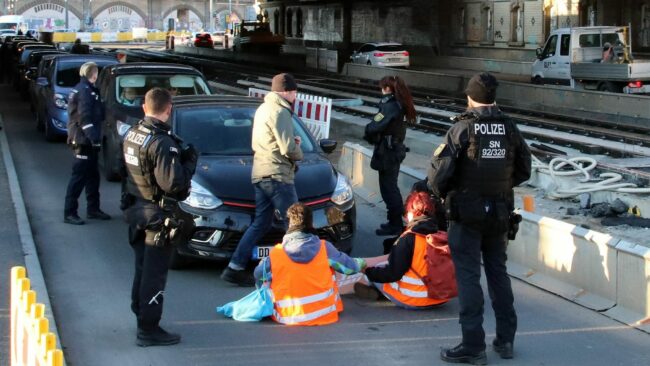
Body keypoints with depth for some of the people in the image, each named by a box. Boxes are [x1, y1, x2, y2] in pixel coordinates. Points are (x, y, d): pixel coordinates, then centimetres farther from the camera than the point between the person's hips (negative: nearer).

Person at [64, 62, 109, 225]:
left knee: (92, 176, 16)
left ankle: (93, 209, 24)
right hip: (83, 141, -11)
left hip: (86, 140, 11)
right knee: (79, 176, -8)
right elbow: (84, 117, -24)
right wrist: (93, 136, -31)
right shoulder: (85, 91, -14)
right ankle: (69, 213, -6)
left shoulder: (84, 89, 18)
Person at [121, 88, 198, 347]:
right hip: (156, 214, -9)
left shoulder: (132, 134, 4)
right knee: (155, 272, -1)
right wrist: (189, 162, -9)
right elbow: (172, 183, -26)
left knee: (142, 267, 23)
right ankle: (149, 329, 3)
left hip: (135, 208, 9)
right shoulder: (163, 142, -23)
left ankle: (140, 313, 37)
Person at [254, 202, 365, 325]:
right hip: (324, 314, 0)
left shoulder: (276, 253, -13)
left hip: (288, 318, 0)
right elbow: (350, 266, 2)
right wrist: (361, 263, 26)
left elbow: (258, 275, 2)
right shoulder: (324, 248, -12)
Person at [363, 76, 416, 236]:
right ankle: (396, 221, 27)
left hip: (387, 152, -9)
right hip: (396, 149, 9)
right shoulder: (399, 104, 9)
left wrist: (368, 130, -6)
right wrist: (373, 135, 0)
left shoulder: (389, 106, -20)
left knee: (388, 188, -1)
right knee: (391, 187, 18)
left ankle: (395, 225, 4)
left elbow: (376, 126, -27)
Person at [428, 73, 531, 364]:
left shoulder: (462, 128, -14)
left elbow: (440, 170, -17)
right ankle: (506, 339, 22)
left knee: (468, 277, 0)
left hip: (466, 212, -5)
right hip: (500, 212, 5)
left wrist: (440, 193, 3)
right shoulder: (509, 128, 0)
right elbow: (524, 170, 9)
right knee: (498, 272, 17)